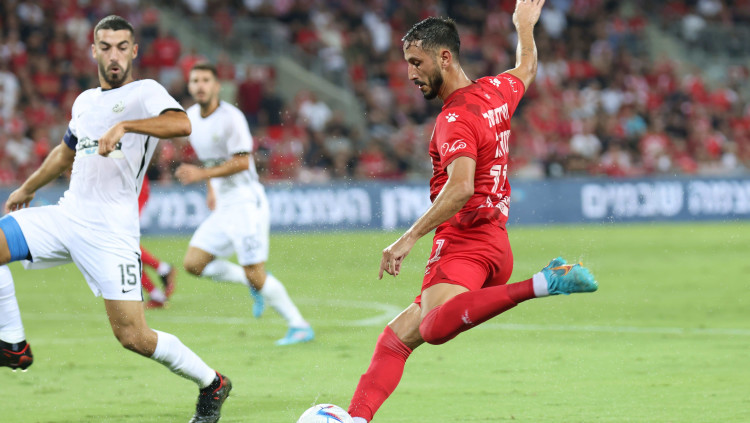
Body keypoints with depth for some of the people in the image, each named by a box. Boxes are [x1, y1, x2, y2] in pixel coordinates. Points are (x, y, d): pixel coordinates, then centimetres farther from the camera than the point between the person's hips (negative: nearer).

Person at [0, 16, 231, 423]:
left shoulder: (145, 92, -3)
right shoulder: (85, 101, 19)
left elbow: (182, 124, -25)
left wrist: (125, 125, -36)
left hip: (110, 229, -7)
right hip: (66, 214, 7)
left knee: (132, 336, -11)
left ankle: (211, 383, 11)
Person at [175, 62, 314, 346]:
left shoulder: (230, 117, -15)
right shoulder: (191, 117, 9)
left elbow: (242, 162, -20)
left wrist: (202, 174, -25)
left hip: (246, 203, -8)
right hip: (223, 206, 8)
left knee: (254, 273, -11)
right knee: (193, 263, 1)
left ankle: (300, 327, 1)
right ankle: (253, 284, 17)